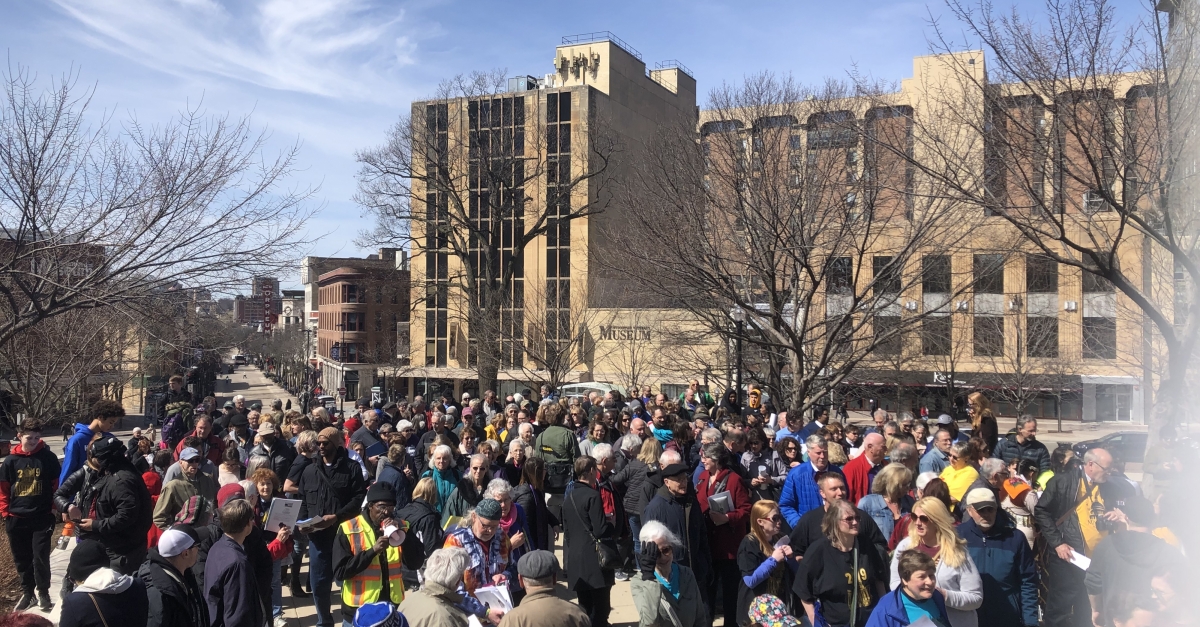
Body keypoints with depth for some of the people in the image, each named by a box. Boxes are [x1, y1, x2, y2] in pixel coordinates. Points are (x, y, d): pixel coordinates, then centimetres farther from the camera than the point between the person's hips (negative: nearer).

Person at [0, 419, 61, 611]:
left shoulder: (48, 457, -4)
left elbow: (57, 485, 1)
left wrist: (54, 507, -2)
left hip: (42, 517, -2)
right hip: (17, 519, 2)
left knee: (40, 557, -1)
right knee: (22, 559, 13)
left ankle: (43, 592, 16)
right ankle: (27, 591, 29)